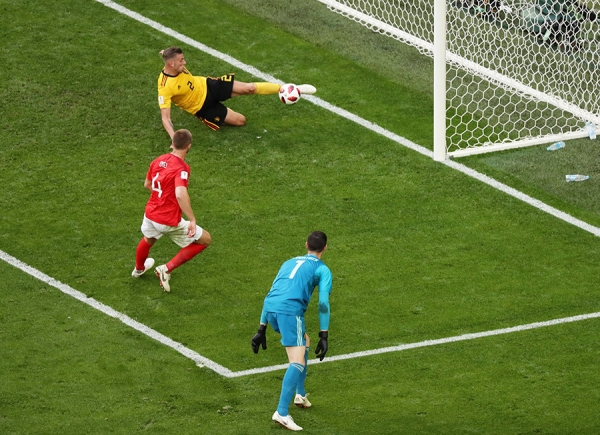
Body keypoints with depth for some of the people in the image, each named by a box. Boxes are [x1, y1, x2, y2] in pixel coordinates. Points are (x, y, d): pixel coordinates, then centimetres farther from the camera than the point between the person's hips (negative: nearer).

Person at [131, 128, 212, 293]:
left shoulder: (157, 161, -1)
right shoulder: (181, 168, -22)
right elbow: (180, 194, -37)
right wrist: (192, 220, -33)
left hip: (150, 215, 7)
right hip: (170, 222, -7)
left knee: (148, 239, 39)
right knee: (205, 240, 11)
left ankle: (139, 268, 67)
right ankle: (167, 269, 7)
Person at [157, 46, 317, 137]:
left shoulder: (177, 67, -16)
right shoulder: (165, 88, -36)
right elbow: (165, 117, -37)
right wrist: (175, 139, -46)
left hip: (207, 86, 4)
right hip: (203, 107, -4)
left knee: (248, 88, -10)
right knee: (240, 120, -3)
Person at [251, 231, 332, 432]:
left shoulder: (290, 263, 31)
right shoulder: (322, 269, 14)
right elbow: (323, 303, 2)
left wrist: (262, 328, 32)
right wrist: (324, 336, 3)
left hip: (270, 308, 7)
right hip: (290, 310, -7)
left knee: (304, 342, 30)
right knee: (298, 361, -12)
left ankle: (300, 394, 31)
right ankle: (282, 412, -27)